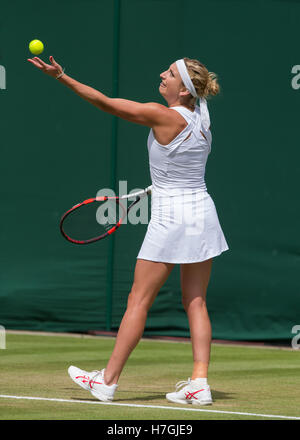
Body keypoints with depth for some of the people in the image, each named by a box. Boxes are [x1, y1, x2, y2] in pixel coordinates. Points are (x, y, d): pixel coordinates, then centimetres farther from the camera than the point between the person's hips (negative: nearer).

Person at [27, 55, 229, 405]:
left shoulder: (164, 116, -17)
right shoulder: (200, 115, 4)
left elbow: (105, 103, -15)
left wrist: (61, 76, -13)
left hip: (170, 216, -7)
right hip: (202, 210, 7)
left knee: (139, 300, 1)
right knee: (195, 303, 7)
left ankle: (107, 380, 7)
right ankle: (199, 383, 0)